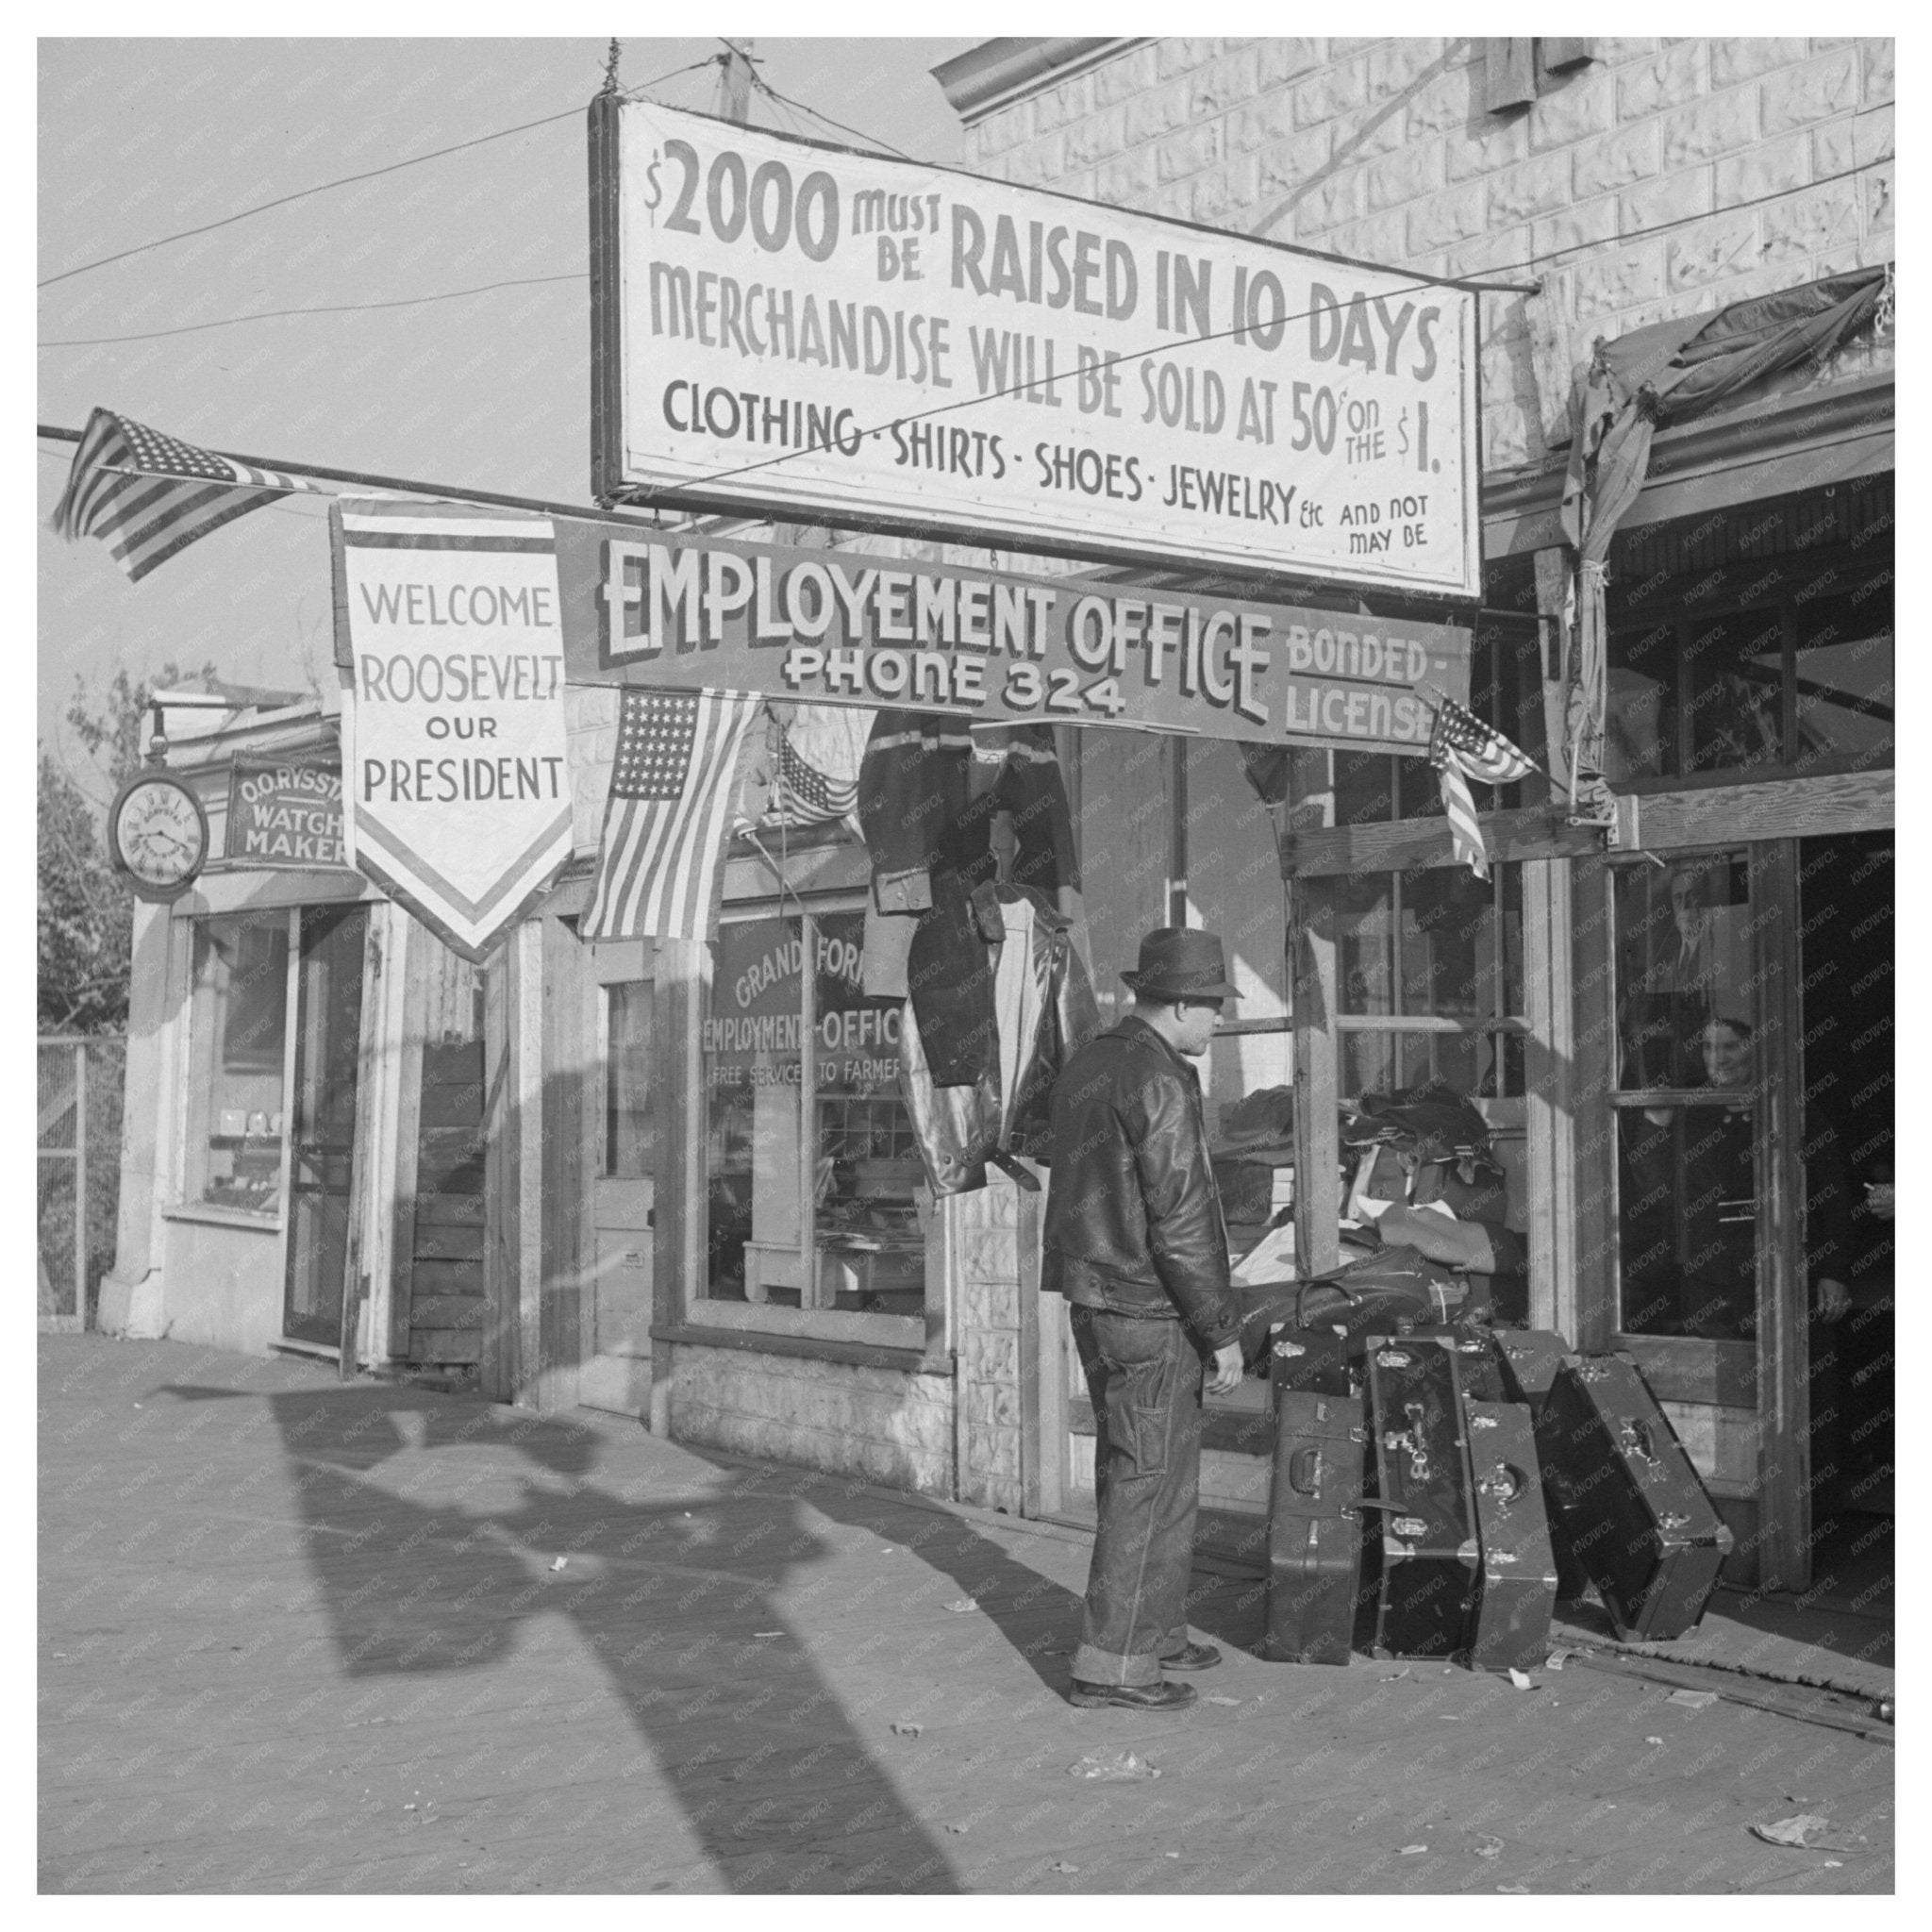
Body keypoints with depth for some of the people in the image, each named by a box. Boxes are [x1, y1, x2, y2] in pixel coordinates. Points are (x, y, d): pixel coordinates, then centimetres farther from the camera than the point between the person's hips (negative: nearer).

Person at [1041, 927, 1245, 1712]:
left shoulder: (1083, 1066, 11)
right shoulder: (1160, 1081, -18)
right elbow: (1180, 1220, -20)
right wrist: (1223, 1331, -14)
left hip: (1093, 1297, 9)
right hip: (1150, 1310, -9)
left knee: (1132, 1474, 17)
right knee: (1150, 1483, -2)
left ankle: (1155, 1632, 28)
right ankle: (1112, 1661, 2)